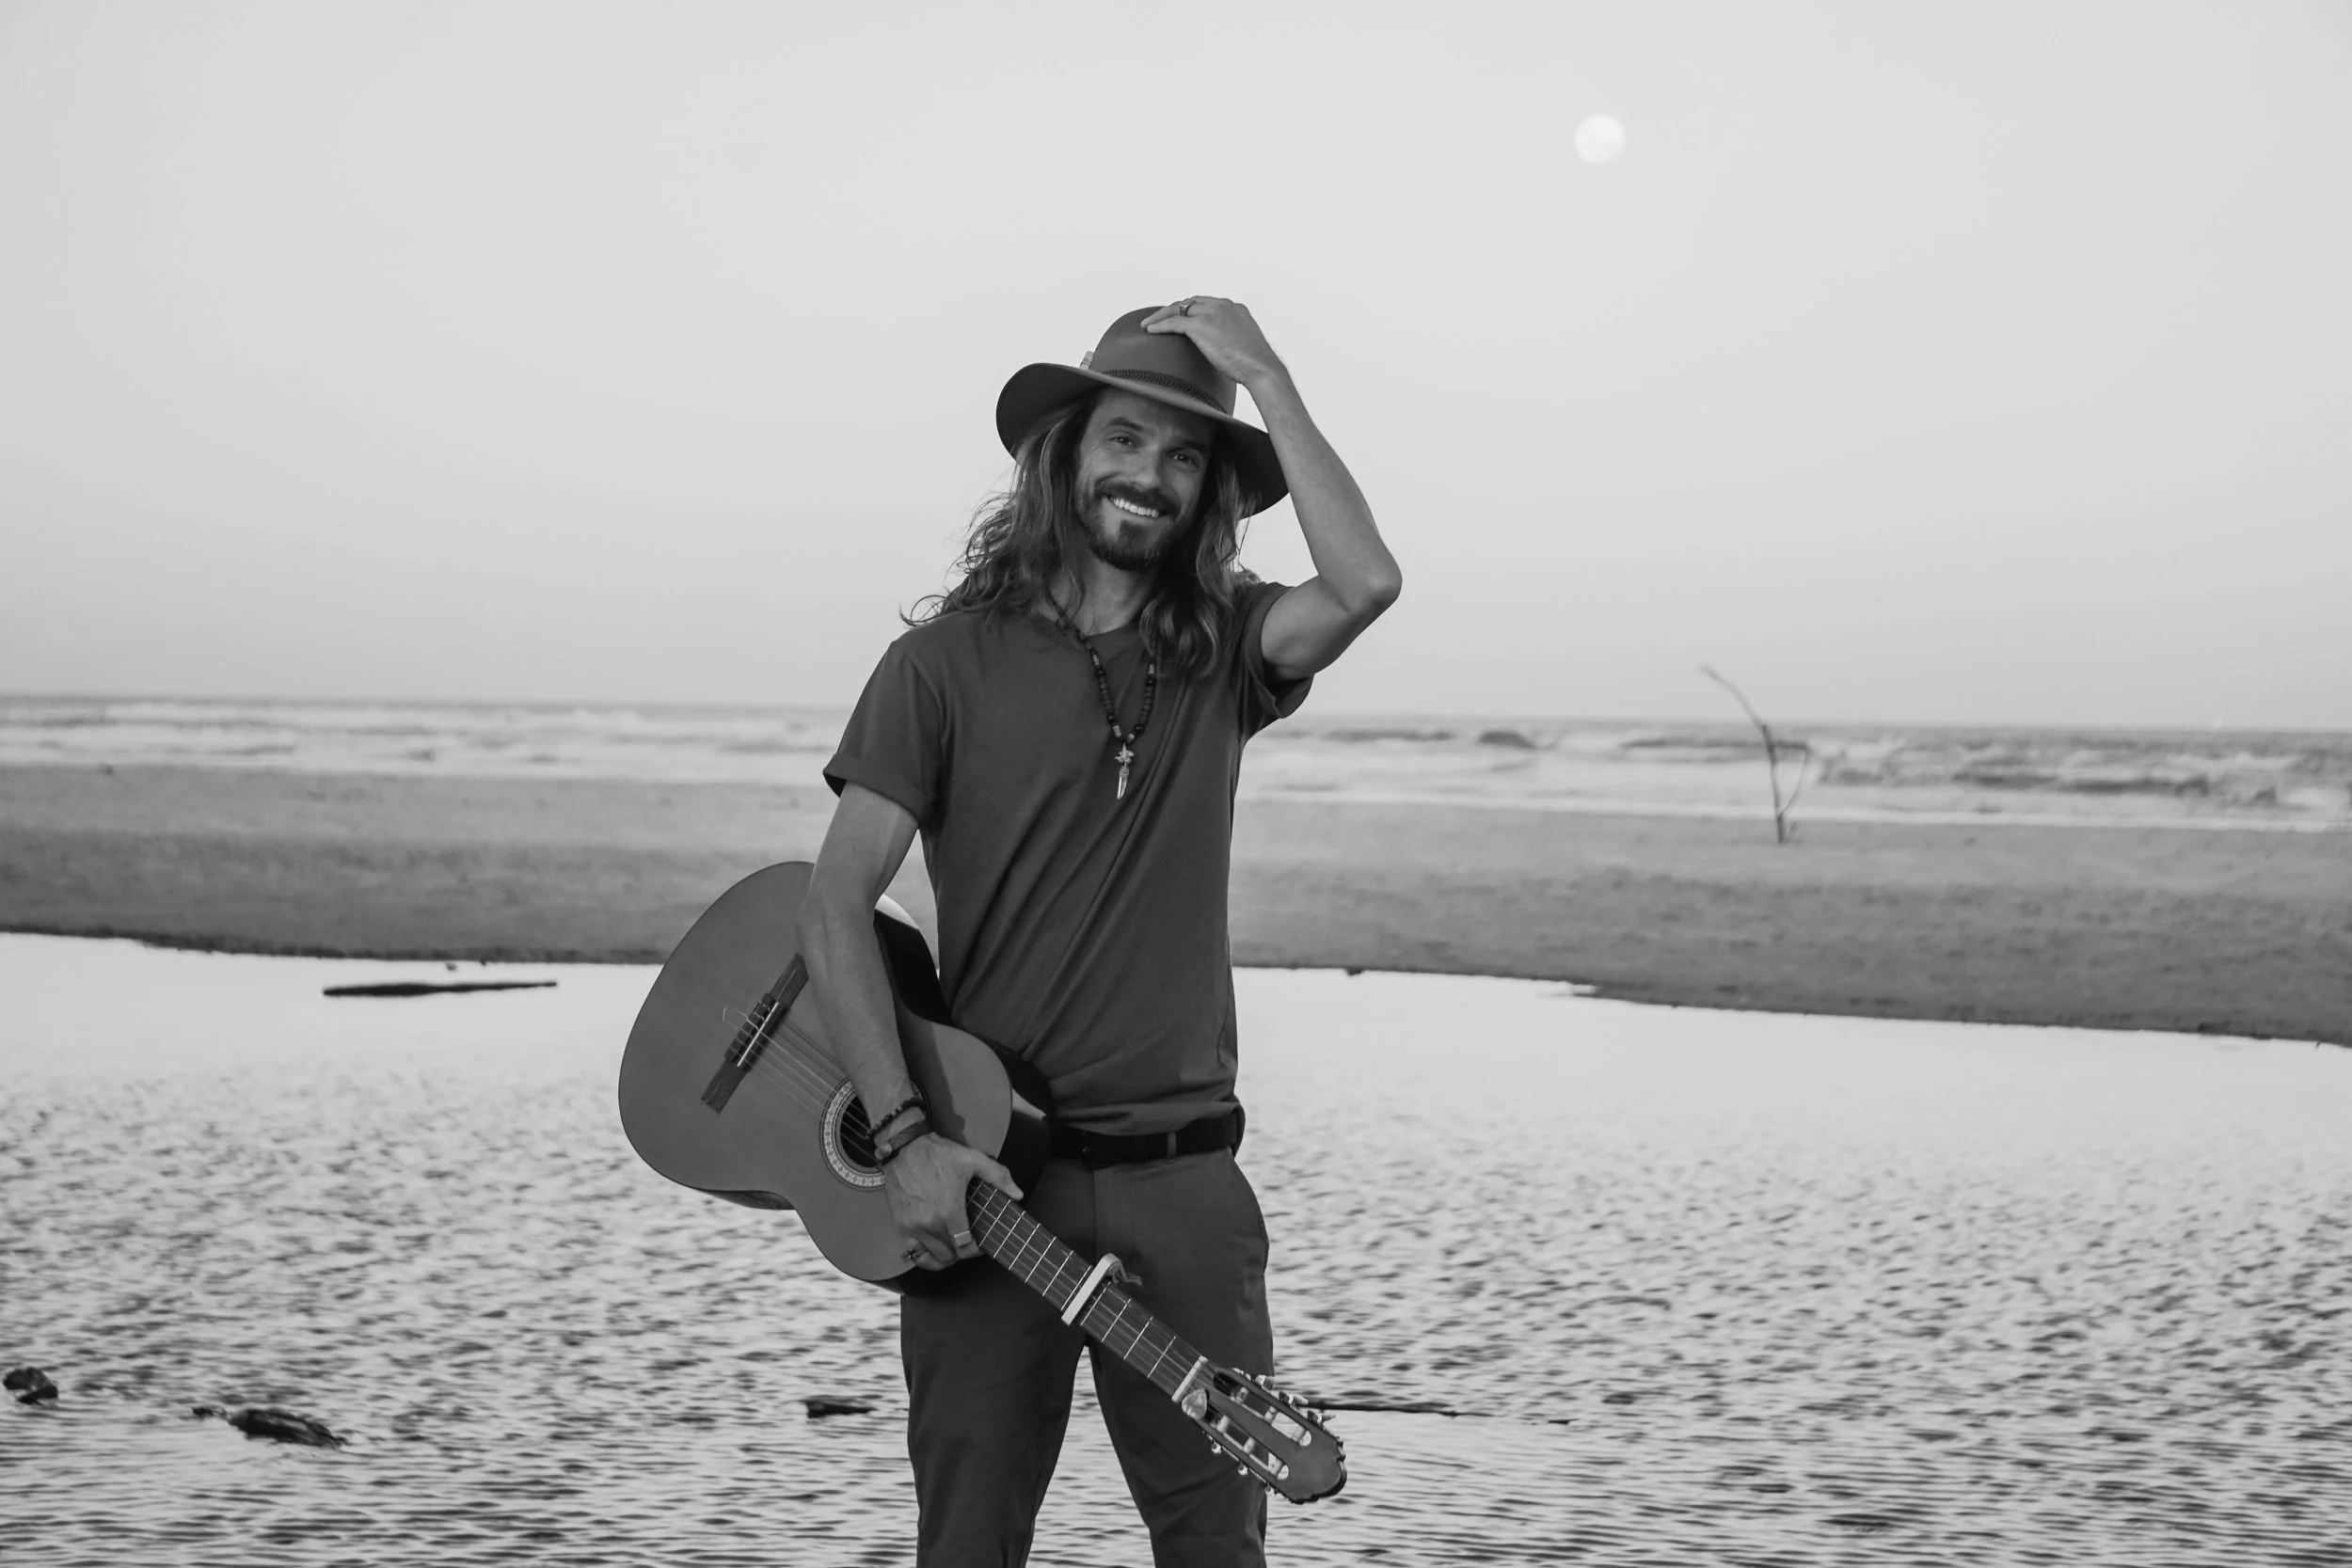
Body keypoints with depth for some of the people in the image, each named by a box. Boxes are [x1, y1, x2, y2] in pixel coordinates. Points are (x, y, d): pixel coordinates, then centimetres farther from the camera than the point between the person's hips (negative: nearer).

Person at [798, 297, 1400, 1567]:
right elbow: (834, 909, -5)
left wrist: (1263, 375, -8)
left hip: (1180, 1174, 2)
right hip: (986, 1176, -2)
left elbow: (1364, 581, -13)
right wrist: (903, 1137, -15)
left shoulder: (1221, 651, 8)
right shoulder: (949, 661, 0)